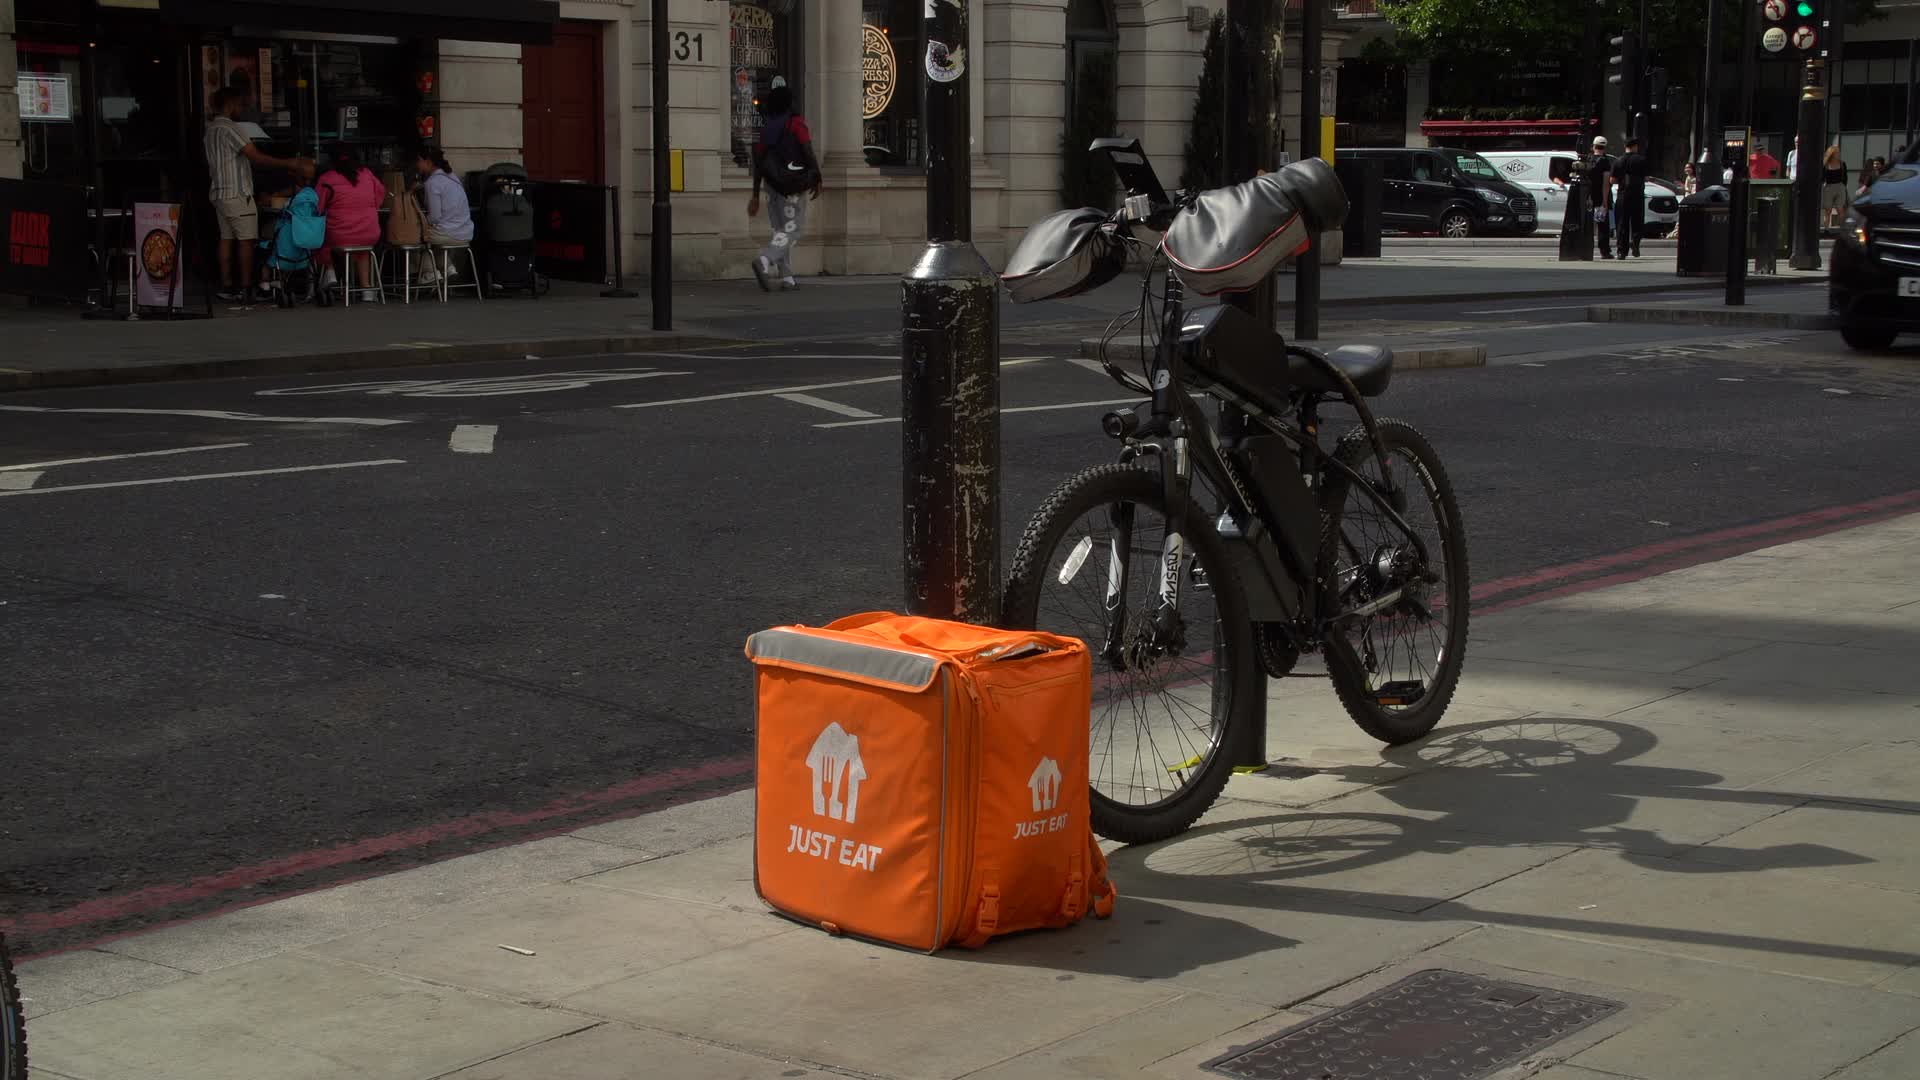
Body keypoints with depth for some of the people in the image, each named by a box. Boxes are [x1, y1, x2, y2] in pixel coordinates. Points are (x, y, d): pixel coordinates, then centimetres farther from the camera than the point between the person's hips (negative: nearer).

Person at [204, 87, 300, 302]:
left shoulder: (210, 129, 15)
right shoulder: (229, 129, -14)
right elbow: (256, 157, -18)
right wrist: (286, 163, -11)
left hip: (219, 193, 9)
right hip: (237, 193, -9)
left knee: (226, 238, 8)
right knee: (246, 240, -6)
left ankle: (227, 286, 6)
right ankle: (247, 288, -8)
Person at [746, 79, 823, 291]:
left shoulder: (766, 129, 12)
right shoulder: (796, 123, -5)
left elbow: (758, 164, 11)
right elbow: (808, 152, -14)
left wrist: (755, 196, 15)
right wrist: (817, 179, -6)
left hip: (775, 187, 6)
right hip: (795, 186, -6)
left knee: (781, 230, 15)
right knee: (792, 230, -6)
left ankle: (786, 278, 12)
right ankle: (764, 261, -28)